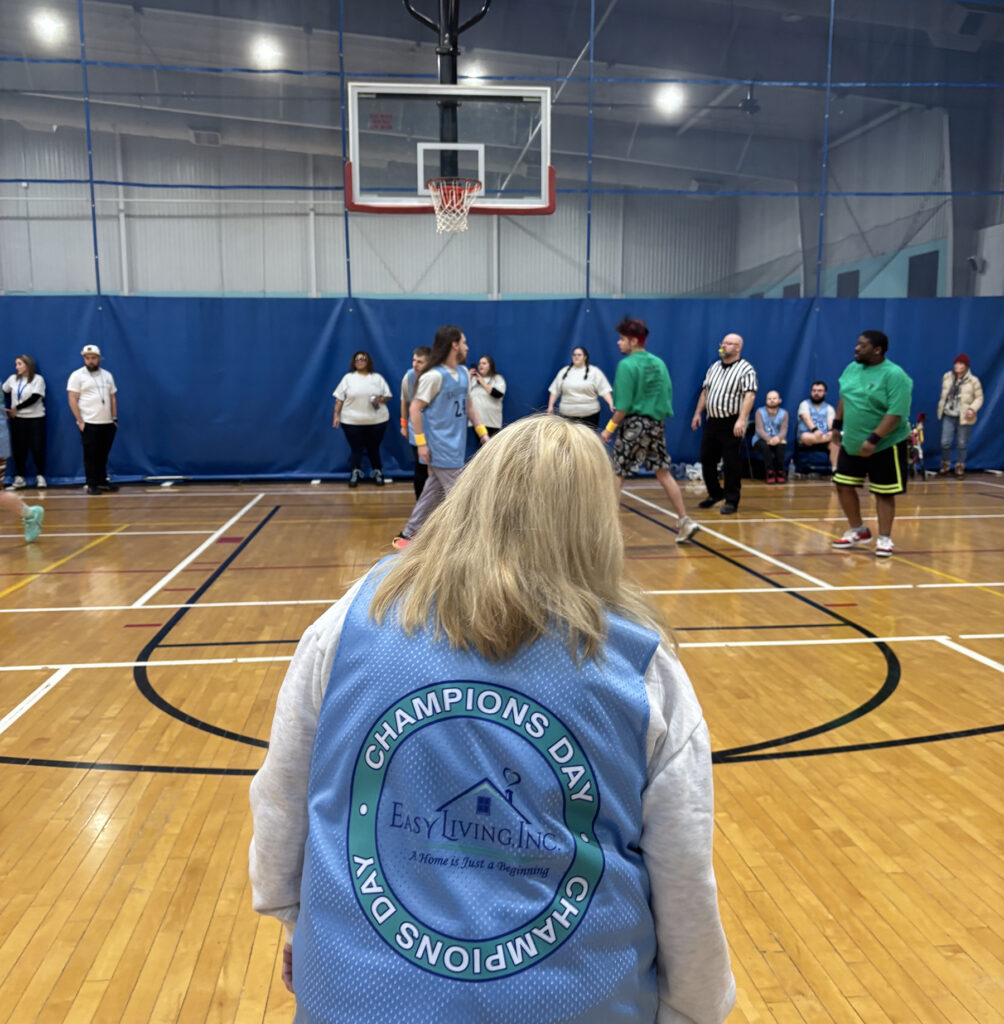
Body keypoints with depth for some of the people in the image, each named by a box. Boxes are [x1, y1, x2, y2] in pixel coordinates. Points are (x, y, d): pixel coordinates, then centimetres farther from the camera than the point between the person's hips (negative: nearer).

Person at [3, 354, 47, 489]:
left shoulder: (38, 379, -6)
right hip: (17, 419, 4)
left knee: (37, 448, -4)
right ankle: (19, 477, 10)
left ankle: (40, 476, 6)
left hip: (35, 418, -4)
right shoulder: (13, 378, 9)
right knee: (19, 448, 4)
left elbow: (34, 398, -14)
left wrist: (17, 408, -12)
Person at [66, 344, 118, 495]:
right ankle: (91, 484, 4)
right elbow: (72, 399, -6)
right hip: (89, 424, -4)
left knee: (103, 454, 10)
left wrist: (115, 418, 10)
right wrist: (80, 421, -12)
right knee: (90, 455, -2)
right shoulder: (77, 375, -2)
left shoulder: (107, 375, 13)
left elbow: (113, 398, 17)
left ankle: (102, 481, 18)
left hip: (107, 423, 4)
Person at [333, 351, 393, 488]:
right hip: (352, 421, 0)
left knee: (374, 448, 7)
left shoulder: (377, 378, 7)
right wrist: (336, 415, -3)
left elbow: (388, 396, 7)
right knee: (356, 449, 2)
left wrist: (381, 399, -14)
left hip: (376, 421, 1)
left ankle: (378, 473, 20)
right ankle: (355, 474, 13)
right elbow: (339, 398, 3)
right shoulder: (348, 378, 4)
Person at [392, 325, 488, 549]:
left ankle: (406, 536, 21)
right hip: (441, 448, -8)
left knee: (433, 493, 12)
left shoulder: (463, 372, 10)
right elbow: (415, 409, -13)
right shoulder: (435, 376, -15)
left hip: (455, 445, 8)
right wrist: (421, 443, -15)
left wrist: (482, 432, 12)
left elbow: (468, 405, 20)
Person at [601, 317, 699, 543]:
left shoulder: (627, 365, -11)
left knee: (617, 474, 2)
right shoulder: (659, 363, 9)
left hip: (634, 424, -6)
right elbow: (668, 395, 12)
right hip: (656, 425, 6)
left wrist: (610, 428, -10)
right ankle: (685, 521, 7)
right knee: (664, 474, 9)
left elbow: (623, 405, -16)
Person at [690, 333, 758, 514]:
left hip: (731, 425, -7)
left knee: (732, 464, -3)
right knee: (707, 460, 12)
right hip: (712, 422, 7)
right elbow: (705, 392, 21)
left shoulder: (746, 370, -7)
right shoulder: (714, 367, 16)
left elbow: (749, 396, -17)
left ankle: (732, 501, 7)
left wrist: (742, 420, -27)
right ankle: (715, 494, 30)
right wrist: (697, 413, 14)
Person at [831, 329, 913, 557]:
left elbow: (896, 413, -22)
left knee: (884, 493, 2)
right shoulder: (852, 368, 5)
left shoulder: (894, 375, -17)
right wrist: (837, 425, 14)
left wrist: (873, 440, -27)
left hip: (885, 445, -6)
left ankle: (884, 539, 15)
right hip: (851, 443, 7)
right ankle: (858, 531, 25)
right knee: (843, 485, 7)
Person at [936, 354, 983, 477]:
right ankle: (945, 466, 19)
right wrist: (941, 408, 14)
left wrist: (972, 409, -20)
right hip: (948, 416, 3)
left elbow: (979, 397, -4)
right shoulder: (947, 377, 3)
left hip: (964, 417, -3)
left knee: (962, 444, 6)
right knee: (945, 443, 1)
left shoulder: (973, 381, -9)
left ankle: (960, 467, 20)